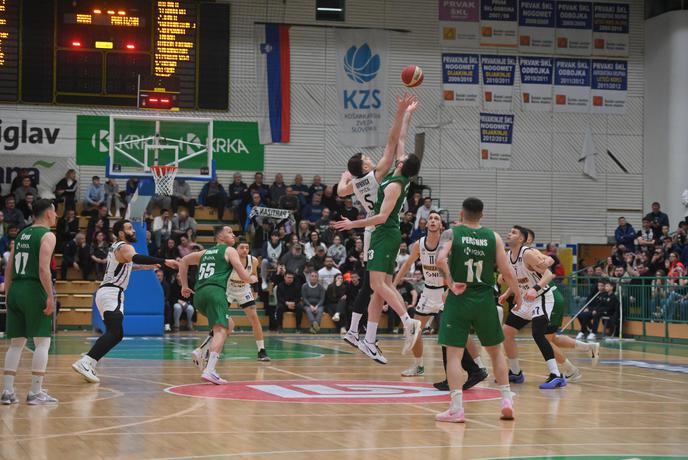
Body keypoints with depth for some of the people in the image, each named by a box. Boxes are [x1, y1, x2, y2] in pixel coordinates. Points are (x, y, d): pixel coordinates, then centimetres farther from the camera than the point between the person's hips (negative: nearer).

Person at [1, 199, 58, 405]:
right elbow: (43, 268, -17)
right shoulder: (47, 235, -5)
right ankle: (35, 393, -3)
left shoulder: (22, 234, 17)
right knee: (42, 342, -1)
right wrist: (50, 296, -17)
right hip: (34, 290, -7)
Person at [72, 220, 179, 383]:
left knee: (115, 334, 14)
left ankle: (88, 364, 8)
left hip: (105, 292, 10)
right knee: (115, 334, -21)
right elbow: (136, 258, -31)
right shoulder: (124, 247, -8)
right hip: (112, 292, -10)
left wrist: (145, 266, 40)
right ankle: (84, 362, -32)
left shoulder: (116, 247, 22)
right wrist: (164, 261, -37)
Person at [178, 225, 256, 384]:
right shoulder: (229, 251, 9)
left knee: (229, 324, 24)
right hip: (215, 291, -8)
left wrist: (185, 286, 38)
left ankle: (201, 353, 10)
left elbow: (184, 261, 37)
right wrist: (253, 279, 26)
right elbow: (244, 277, 4)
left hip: (199, 294, 8)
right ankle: (209, 370, -35)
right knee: (220, 330, -16)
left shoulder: (205, 252, 28)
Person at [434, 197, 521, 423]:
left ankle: (456, 408, -7)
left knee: (454, 354, 0)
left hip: (459, 299, -2)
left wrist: (451, 283, -12)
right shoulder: (493, 237, 3)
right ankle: (507, 400, 15)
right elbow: (507, 271, 0)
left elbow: (440, 260, -21)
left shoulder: (451, 234, -2)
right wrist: (517, 294, 15)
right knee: (495, 351, 18)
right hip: (485, 299, 2)